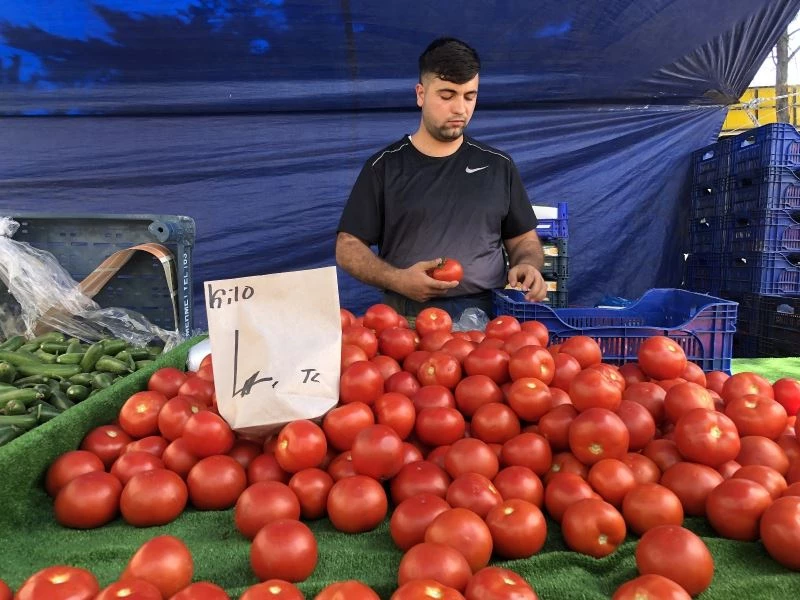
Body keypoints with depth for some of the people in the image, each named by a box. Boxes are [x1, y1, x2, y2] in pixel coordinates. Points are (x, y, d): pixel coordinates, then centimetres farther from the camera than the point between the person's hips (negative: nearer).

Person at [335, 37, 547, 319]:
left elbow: (524, 239, 19)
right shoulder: (384, 167, 6)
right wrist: (398, 280, -11)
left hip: (488, 315, 2)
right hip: (409, 318, -1)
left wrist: (526, 265, -4)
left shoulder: (499, 165, 13)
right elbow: (348, 246, 5)